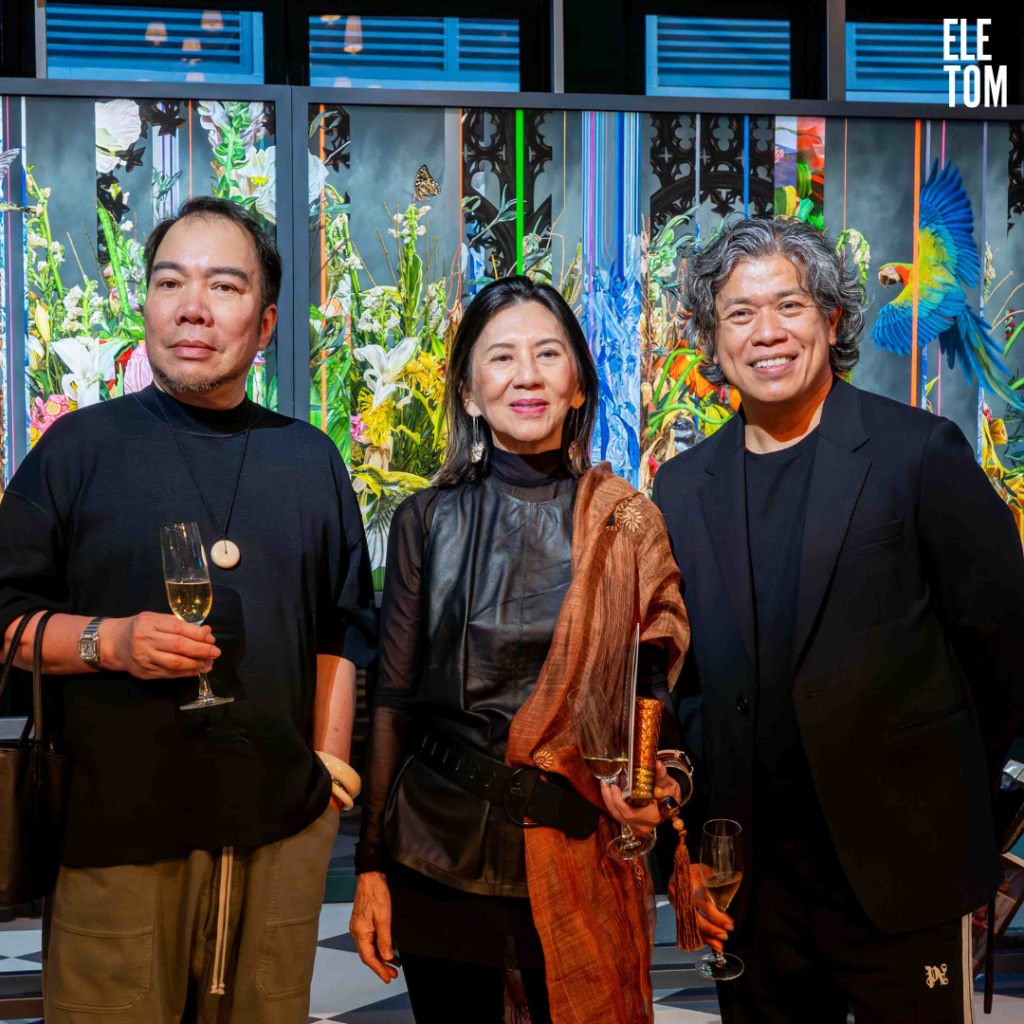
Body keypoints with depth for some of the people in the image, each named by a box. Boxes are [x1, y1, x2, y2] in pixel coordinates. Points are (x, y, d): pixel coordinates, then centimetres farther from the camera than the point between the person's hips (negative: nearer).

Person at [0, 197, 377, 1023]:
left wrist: (330, 771, 8)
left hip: (281, 830, 3)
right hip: (115, 827, -2)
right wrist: (107, 640, -15)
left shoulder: (310, 460, 11)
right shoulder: (80, 447, 2)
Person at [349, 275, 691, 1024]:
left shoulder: (628, 525, 1)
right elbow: (392, 700, 4)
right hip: (438, 845, 1)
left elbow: (658, 688, 6)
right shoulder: (427, 521, 3)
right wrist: (371, 864, 2)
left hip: (574, 849, -1)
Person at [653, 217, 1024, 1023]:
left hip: (899, 872, -3)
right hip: (752, 881, 4)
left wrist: (951, 797, 5)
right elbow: (678, 676, 12)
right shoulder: (683, 488, 7)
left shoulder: (918, 454, -6)